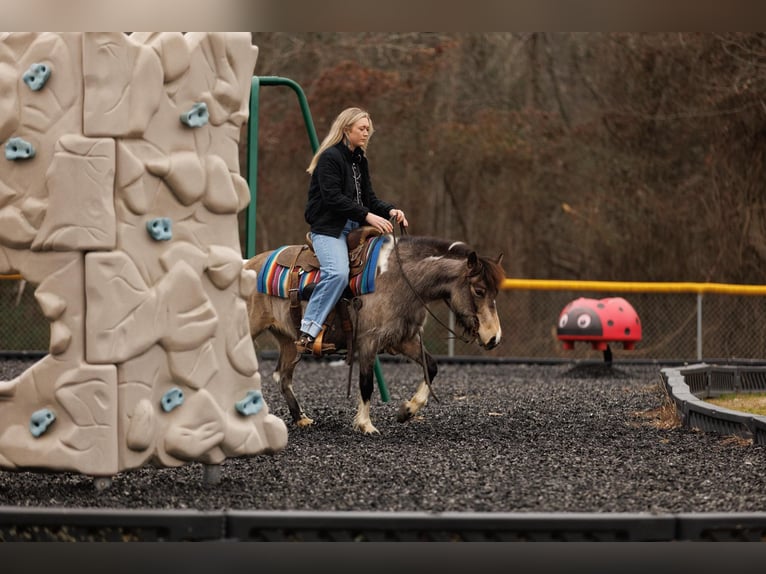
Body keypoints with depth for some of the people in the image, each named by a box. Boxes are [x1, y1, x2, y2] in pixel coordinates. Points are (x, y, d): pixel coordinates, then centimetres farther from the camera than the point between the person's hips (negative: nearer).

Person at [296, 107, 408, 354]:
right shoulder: (330, 157, -9)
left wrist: (390, 211, -4)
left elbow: (368, 197, 16)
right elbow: (333, 198, -18)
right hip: (328, 227, -9)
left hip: (354, 227, 9)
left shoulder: (360, 160, 18)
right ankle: (307, 333, -29)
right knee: (338, 273, -32)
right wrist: (368, 215, -23)